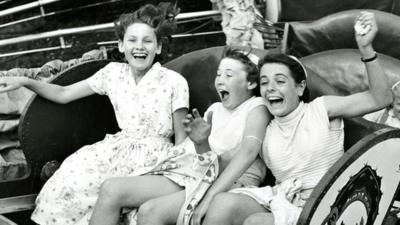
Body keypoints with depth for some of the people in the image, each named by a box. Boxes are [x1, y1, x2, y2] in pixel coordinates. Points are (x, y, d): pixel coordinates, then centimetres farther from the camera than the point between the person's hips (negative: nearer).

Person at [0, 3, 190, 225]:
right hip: (120, 148, 4)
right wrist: (25, 81, -5)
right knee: (73, 176, -24)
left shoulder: (175, 82, -7)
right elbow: (63, 94, 8)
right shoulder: (114, 73, 4)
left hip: (157, 158, -3)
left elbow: (181, 137, -1)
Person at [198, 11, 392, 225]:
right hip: (279, 201, 4)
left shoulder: (321, 109, 1)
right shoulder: (266, 133, 11)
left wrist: (366, 49, -20)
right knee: (223, 202, -23)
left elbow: (380, 99, -7)